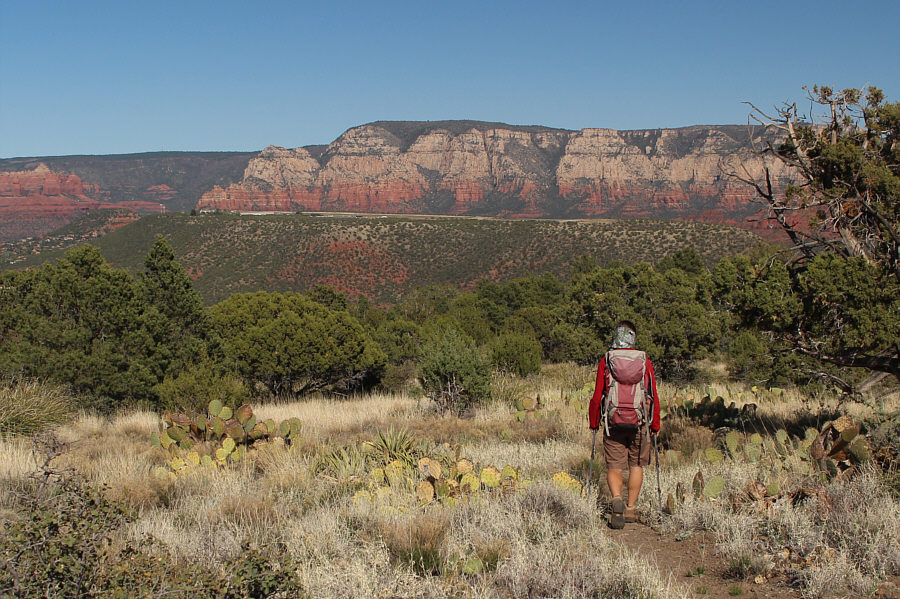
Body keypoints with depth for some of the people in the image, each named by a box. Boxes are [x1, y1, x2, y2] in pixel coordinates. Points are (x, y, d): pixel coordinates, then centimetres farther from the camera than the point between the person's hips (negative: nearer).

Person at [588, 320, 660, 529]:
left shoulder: (606, 361, -2)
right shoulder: (644, 361, 0)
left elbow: (598, 396, -2)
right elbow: (654, 396, 2)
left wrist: (594, 422, 10)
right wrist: (655, 425, 12)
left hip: (613, 423, -1)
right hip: (639, 423, 1)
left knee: (614, 467, 4)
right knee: (636, 465, 16)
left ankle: (617, 500, -21)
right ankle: (631, 510, 17)